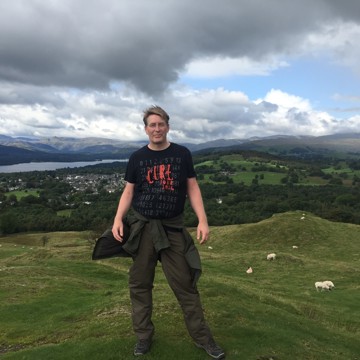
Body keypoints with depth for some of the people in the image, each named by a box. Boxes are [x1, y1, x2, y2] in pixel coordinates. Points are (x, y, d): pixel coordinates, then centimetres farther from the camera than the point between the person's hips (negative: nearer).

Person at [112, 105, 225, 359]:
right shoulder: (137, 158, 4)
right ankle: (144, 336, 25)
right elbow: (129, 191, 6)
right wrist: (118, 218, -9)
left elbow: (192, 188, 3)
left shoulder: (182, 154, 2)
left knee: (186, 284, 5)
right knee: (140, 285, 7)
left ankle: (203, 338, 19)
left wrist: (203, 220, -7)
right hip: (142, 227, 1)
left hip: (173, 227, -1)